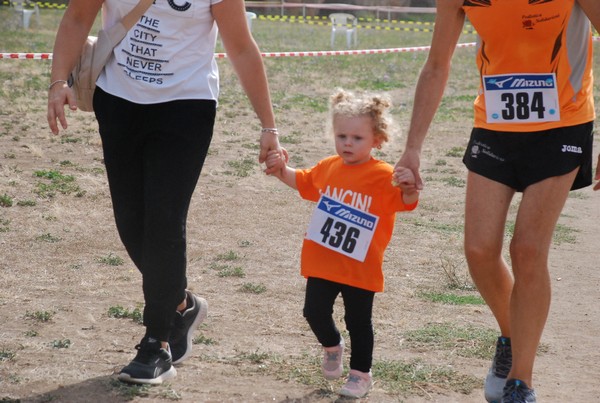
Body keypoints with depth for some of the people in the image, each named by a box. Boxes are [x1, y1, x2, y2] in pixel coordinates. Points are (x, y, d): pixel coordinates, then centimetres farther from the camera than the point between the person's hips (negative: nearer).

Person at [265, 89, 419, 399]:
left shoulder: (383, 176, -12)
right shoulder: (328, 168, 4)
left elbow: (407, 201, -22)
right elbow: (301, 181, 21)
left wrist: (409, 186, -42)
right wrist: (281, 169, 5)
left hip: (361, 267, -4)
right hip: (322, 262, 4)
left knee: (358, 322, 7)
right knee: (315, 312, 8)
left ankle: (361, 373, 23)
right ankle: (332, 346, 38)